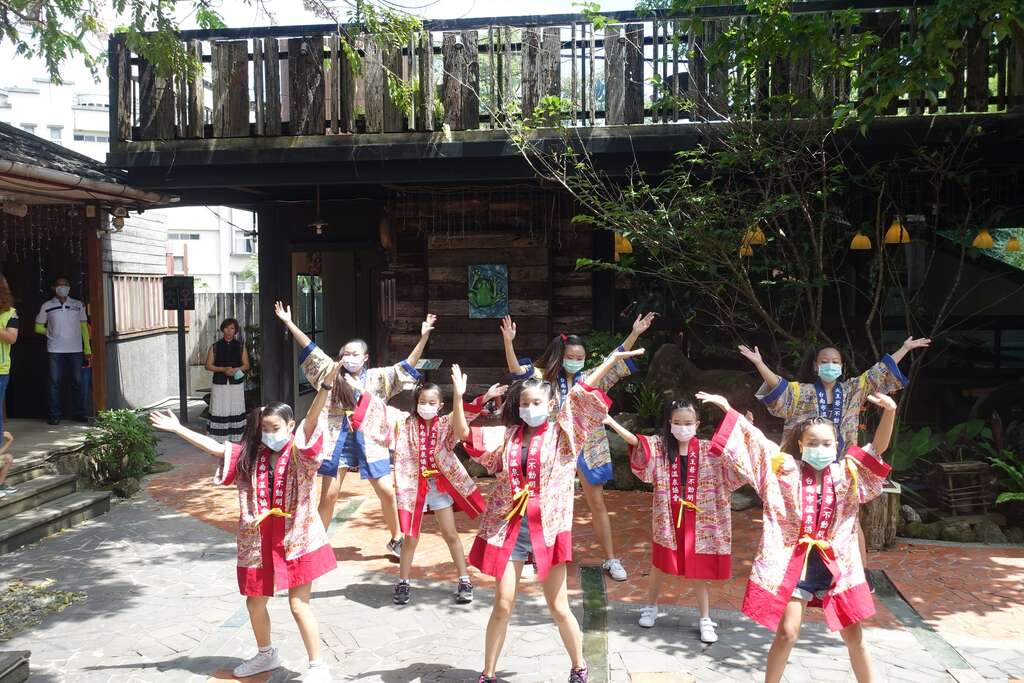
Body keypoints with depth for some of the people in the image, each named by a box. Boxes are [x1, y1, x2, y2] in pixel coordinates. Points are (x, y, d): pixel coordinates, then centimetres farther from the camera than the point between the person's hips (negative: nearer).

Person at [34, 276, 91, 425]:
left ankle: (78, 413, 9)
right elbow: (38, 327, 13)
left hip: (76, 350, 1)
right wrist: (52, 333, 5)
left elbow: (84, 327, 9)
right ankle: (54, 415, 4)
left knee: (77, 382, 2)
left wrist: (88, 349, 5)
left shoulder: (78, 305, 9)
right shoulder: (47, 306, 5)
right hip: (55, 351, -1)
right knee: (55, 383, 0)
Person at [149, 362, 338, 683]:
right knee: (255, 602, 18)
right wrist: (177, 428, 2)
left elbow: (311, 422, -27)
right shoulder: (250, 457, 5)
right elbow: (214, 446, 6)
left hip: (297, 539, -6)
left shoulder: (300, 454, -11)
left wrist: (325, 387, -45)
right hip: (259, 541, 6)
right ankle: (266, 655, 43)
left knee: (299, 603, -4)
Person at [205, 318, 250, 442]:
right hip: (219, 384, -1)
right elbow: (208, 365, 3)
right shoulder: (215, 346, 7)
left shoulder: (240, 346, 9)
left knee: (236, 411, -1)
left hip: (236, 384, 1)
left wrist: (235, 370, -13)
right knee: (219, 411, -6)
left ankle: (235, 438, 5)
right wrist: (223, 369, -12)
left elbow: (246, 365, 8)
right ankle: (217, 440, -5)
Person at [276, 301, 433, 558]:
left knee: (387, 492, -1)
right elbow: (310, 348, 1)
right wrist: (289, 323, -4)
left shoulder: (378, 377, 2)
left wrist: (423, 337, -14)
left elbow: (408, 365, -4)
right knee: (328, 495, 5)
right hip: (338, 440, 0)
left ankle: (396, 541, 18)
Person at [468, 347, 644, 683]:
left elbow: (581, 396, -12)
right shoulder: (506, 436, 5)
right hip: (507, 528, 2)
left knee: (559, 608, 8)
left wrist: (613, 358, -16)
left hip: (548, 528, -2)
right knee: (502, 606, 7)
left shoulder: (561, 435, -3)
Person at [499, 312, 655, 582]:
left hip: (589, 449, 0)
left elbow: (618, 362, -9)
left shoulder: (593, 379, -2)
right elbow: (518, 370, -12)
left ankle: (610, 559, 16)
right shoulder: (547, 378, -3)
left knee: (597, 503, 6)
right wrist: (508, 341, -27)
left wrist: (635, 334, -20)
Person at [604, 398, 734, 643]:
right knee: (660, 564, 15)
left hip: (697, 518, 0)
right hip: (668, 517, 1)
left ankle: (705, 620, 20)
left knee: (700, 568, 7)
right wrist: (610, 421, -31)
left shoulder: (708, 450, -4)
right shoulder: (660, 446, -5)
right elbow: (634, 440, -17)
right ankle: (651, 607, 36)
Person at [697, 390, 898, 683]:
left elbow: (877, 448, -10)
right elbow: (754, 439, -1)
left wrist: (890, 412, -26)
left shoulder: (846, 473, 0)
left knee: (854, 636, 11)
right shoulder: (786, 470, -2)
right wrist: (727, 407, -2)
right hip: (793, 562, -1)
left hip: (836, 565, 2)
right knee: (787, 633, 2)